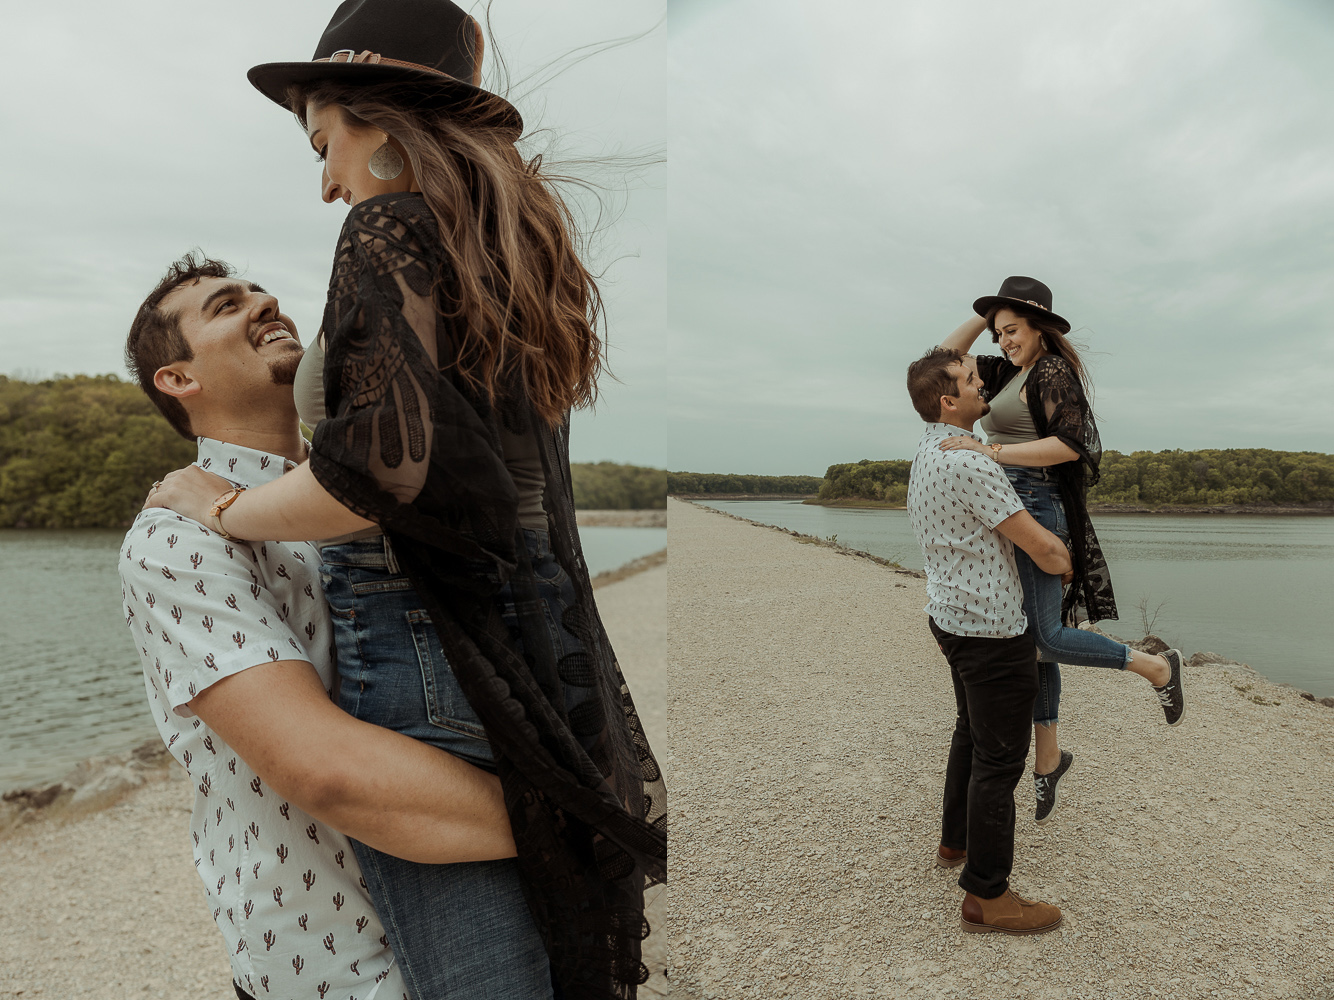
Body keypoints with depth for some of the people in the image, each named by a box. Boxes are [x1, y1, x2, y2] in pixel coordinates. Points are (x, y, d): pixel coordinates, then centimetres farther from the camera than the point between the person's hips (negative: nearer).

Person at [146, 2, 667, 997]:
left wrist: (223, 508, -6)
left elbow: (387, 462, -22)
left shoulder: (395, 224, -7)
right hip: (534, 645, 9)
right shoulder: (509, 239, 18)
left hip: (426, 649, -9)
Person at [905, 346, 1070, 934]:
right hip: (991, 628, -10)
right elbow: (1042, 545, -20)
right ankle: (987, 894, 11)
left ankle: (956, 840, 40)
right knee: (998, 759, 0)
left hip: (950, 615, 10)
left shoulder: (924, 454, 8)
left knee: (971, 732, 24)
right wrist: (1073, 570, 1)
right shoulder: (968, 465, -23)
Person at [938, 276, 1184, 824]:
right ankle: (1047, 757, 22)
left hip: (1034, 507, -8)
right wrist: (985, 314, 13)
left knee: (1045, 638, -9)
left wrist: (991, 451, -25)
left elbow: (1070, 445, -21)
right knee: (1028, 635, 11)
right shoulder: (1009, 372, 17)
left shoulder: (1054, 371, -7)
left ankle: (1155, 665, 13)